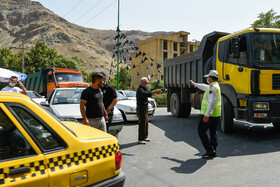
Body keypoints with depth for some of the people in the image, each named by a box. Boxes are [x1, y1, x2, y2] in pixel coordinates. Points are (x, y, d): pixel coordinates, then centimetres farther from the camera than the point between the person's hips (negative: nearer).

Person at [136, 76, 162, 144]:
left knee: (146, 122, 17)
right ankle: (140, 139, -2)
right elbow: (147, 94, -40)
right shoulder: (140, 90, -20)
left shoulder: (144, 88, 11)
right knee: (142, 123, -8)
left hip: (145, 108, 10)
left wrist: (148, 79, 22)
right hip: (141, 109, -10)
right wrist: (155, 91, -46)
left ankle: (145, 136, 29)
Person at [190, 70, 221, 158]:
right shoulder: (215, 86, 14)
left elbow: (212, 102, -26)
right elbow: (205, 87, 34)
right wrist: (195, 84, 48)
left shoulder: (212, 87, -17)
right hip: (216, 114, 9)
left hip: (209, 114, -9)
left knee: (201, 131, 1)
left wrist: (207, 115, -29)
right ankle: (213, 152, 15)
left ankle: (210, 150, -3)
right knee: (213, 133, 11)